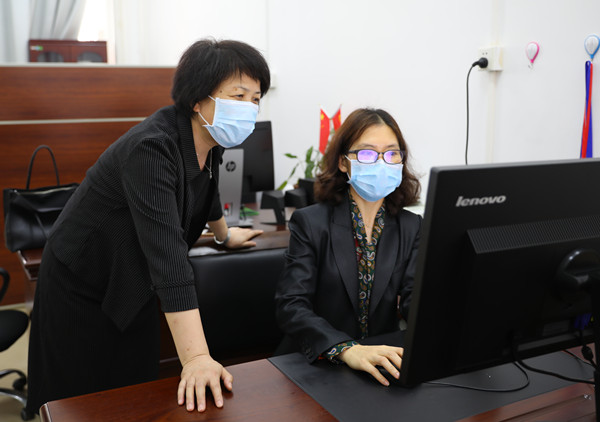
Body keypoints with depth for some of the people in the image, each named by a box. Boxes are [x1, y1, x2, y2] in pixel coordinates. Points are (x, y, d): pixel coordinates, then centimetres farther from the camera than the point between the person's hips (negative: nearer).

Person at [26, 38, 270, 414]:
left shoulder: (209, 138, -8)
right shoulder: (151, 148, -34)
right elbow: (168, 255, -41)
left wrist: (225, 234, 33)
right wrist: (196, 358, -44)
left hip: (133, 285, 7)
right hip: (82, 287, -7)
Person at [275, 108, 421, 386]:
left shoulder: (411, 227, 6)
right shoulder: (309, 223, -5)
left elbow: (416, 300, -5)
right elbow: (290, 305, -15)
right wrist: (347, 350, -31)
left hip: (383, 370, 3)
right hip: (313, 367, -3)